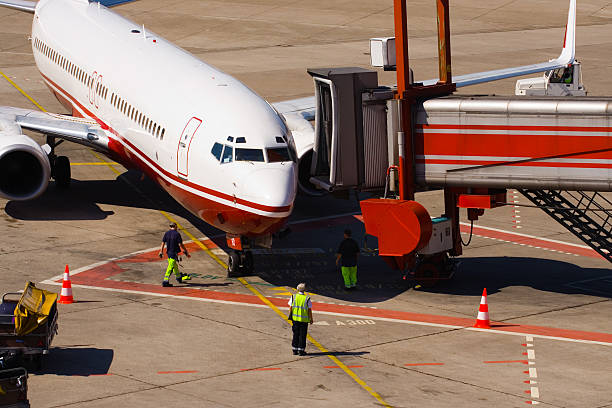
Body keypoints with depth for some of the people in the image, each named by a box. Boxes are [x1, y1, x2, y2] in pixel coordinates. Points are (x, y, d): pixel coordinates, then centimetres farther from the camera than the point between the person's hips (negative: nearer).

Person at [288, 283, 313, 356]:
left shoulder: (293, 297, -2)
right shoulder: (307, 299, -8)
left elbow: (290, 308, 0)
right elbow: (309, 310, -5)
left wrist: (290, 316, 11)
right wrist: (311, 319, 4)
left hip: (295, 318, 2)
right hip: (304, 319, -2)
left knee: (295, 334, 12)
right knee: (302, 335, 4)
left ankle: (295, 350, 14)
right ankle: (301, 350, 4)